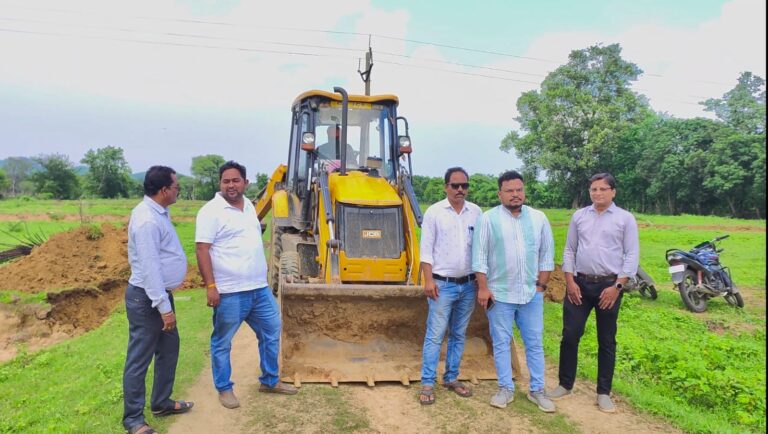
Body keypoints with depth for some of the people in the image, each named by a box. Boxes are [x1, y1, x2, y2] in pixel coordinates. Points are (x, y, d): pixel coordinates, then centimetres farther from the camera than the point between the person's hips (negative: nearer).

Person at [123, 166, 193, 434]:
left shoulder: (158, 211, 8)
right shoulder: (147, 220, -24)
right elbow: (149, 268, -27)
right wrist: (164, 307, -26)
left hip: (161, 293, 10)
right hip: (147, 298, -10)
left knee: (169, 349, 19)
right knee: (139, 359, 3)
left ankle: (161, 403, 34)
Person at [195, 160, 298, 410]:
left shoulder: (248, 205, 11)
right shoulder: (211, 211, -12)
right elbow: (202, 251, -16)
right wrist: (211, 286, -21)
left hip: (259, 288, 8)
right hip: (229, 292, -8)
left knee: (272, 332, 16)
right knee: (222, 342, 8)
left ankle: (270, 381, 31)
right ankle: (224, 389, 25)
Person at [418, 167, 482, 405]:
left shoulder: (476, 212, 4)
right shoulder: (434, 212, -6)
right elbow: (426, 249, -7)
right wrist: (428, 280, -13)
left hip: (468, 285, 4)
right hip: (443, 284, -4)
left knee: (458, 335, 13)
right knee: (435, 335, -2)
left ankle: (451, 378, 26)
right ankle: (427, 384, 6)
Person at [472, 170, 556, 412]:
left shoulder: (538, 218, 4)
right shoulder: (488, 219, -5)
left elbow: (547, 254, 8)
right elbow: (479, 256, -6)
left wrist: (541, 285, 4)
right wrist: (483, 288, -9)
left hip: (531, 293, 3)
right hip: (499, 294, -2)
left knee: (534, 343, 10)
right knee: (501, 343, 7)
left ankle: (537, 390, 23)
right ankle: (506, 389, 21)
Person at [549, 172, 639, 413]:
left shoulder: (625, 218, 0)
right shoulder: (579, 216, 8)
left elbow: (632, 255, -3)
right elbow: (569, 250, 8)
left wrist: (617, 286, -10)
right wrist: (570, 281, -1)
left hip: (609, 286, -2)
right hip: (579, 284, 2)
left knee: (606, 341, 8)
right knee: (570, 335, 3)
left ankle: (604, 392, 19)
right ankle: (565, 384, 18)